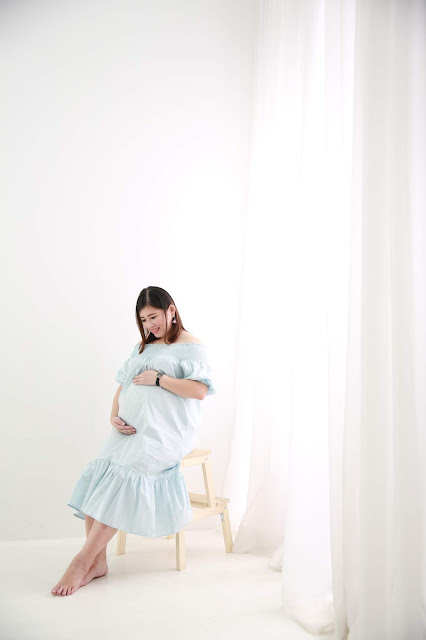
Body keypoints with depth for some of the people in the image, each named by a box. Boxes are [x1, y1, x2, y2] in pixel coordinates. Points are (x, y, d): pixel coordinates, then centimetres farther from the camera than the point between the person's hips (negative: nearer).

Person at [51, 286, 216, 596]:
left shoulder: (192, 346, 4)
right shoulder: (142, 347, 26)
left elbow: (200, 389, -9)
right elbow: (123, 386, 19)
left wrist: (159, 379, -10)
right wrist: (115, 416, 2)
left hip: (166, 431, -6)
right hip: (131, 429, 6)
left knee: (124, 475, -25)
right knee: (99, 473, -18)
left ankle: (83, 559, -18)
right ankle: (98, 562, -15)